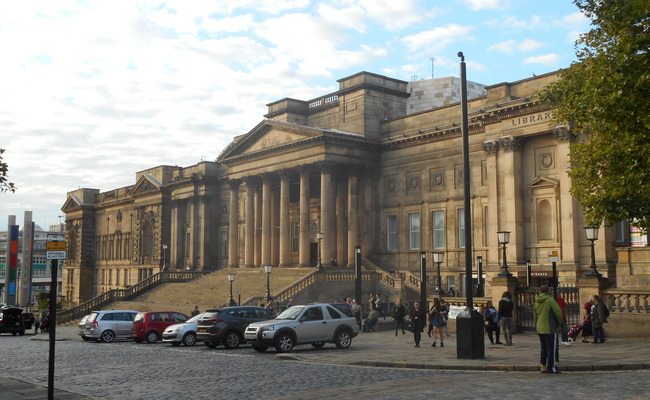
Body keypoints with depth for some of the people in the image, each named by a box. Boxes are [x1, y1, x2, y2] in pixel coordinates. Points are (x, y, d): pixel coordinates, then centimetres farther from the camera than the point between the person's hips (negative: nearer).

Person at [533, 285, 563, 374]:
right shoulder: (550, 300, -12)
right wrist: (560, 323, 4)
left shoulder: (537, 302, 9)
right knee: (551, 349, 1)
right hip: (550, 329, -7)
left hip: (540, 329, 7)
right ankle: (551, 368, 3)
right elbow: (558, 312, -12)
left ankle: (543, 367, 21)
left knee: (544, 348, 16)